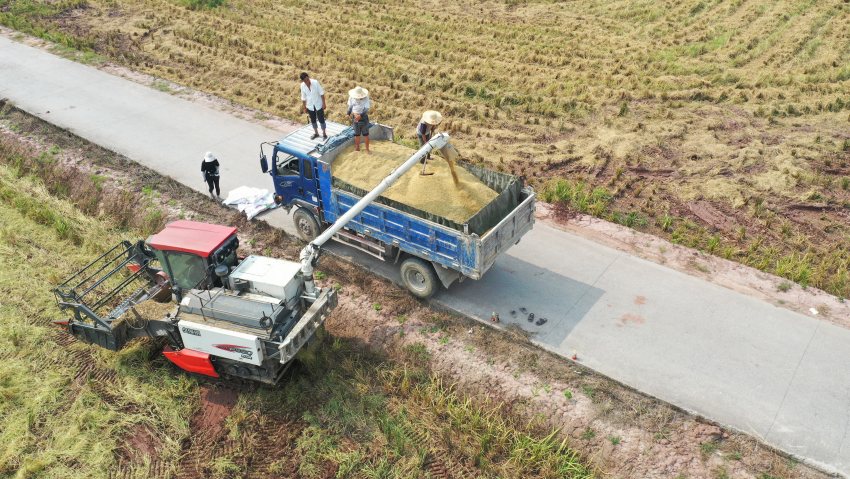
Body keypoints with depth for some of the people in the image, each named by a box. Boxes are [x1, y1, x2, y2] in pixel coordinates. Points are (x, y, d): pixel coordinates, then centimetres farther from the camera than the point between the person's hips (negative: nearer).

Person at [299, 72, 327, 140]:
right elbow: (303, 97, 0)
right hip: (310, 106, 3)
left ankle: (324, 133, 22)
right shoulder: (302, 86, -11)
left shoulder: (315, 82, -20)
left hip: (318, 105, -3)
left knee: (321, 119, 5)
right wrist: (304, 107, 5)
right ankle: (316, 133, 35)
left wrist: (323, 103, -11)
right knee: (313, 120, 16)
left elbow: (321, 93, -12)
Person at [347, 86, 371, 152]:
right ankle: (357, 148, 26)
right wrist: (350, 113, -8)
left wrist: (360, 116, -33)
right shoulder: (352, 98, -3)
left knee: (365, 134, 3)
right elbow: (350, 106, 10)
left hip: (363, 118, -3)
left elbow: (366, 109, -20)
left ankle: (367, 149, 12)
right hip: (355, 118, 3)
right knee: (357, 134, 13)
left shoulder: (366, 99, -15)